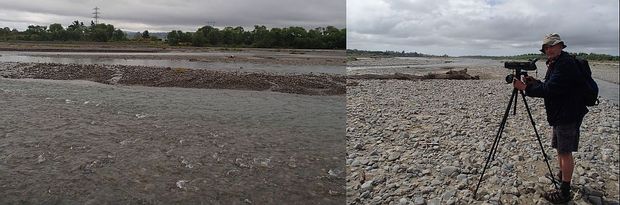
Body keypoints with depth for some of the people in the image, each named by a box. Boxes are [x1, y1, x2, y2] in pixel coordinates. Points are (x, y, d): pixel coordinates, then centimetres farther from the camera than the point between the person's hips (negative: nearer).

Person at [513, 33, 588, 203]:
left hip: (568, 115, -10)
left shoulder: (566, 63, -18)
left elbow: (551, 89, -26)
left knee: (565, 152, -6)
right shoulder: (554, 64, 15)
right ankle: (562, 176, 39)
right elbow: (549, 87, 17)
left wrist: (526, 88, -22)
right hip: (559, 115, 10)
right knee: (560, 149, 21)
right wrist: (534, 83, 0)